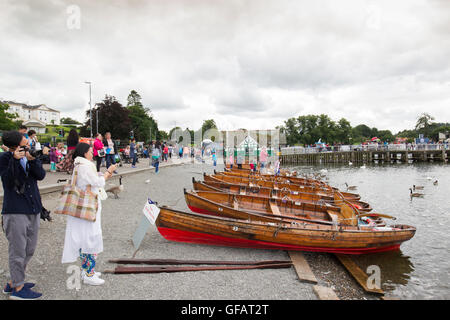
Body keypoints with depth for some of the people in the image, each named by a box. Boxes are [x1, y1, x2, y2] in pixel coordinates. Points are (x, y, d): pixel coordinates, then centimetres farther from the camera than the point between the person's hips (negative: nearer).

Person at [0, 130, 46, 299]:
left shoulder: (31, 154, 8)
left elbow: (41, 175, -4)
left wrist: (31, 160, -19)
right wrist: (15, 160, -25)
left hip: (33, 209, 7)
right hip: (15, 211, -7)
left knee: (29, 249, 15)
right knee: (18, 251, -1)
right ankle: (18, 289, 11)